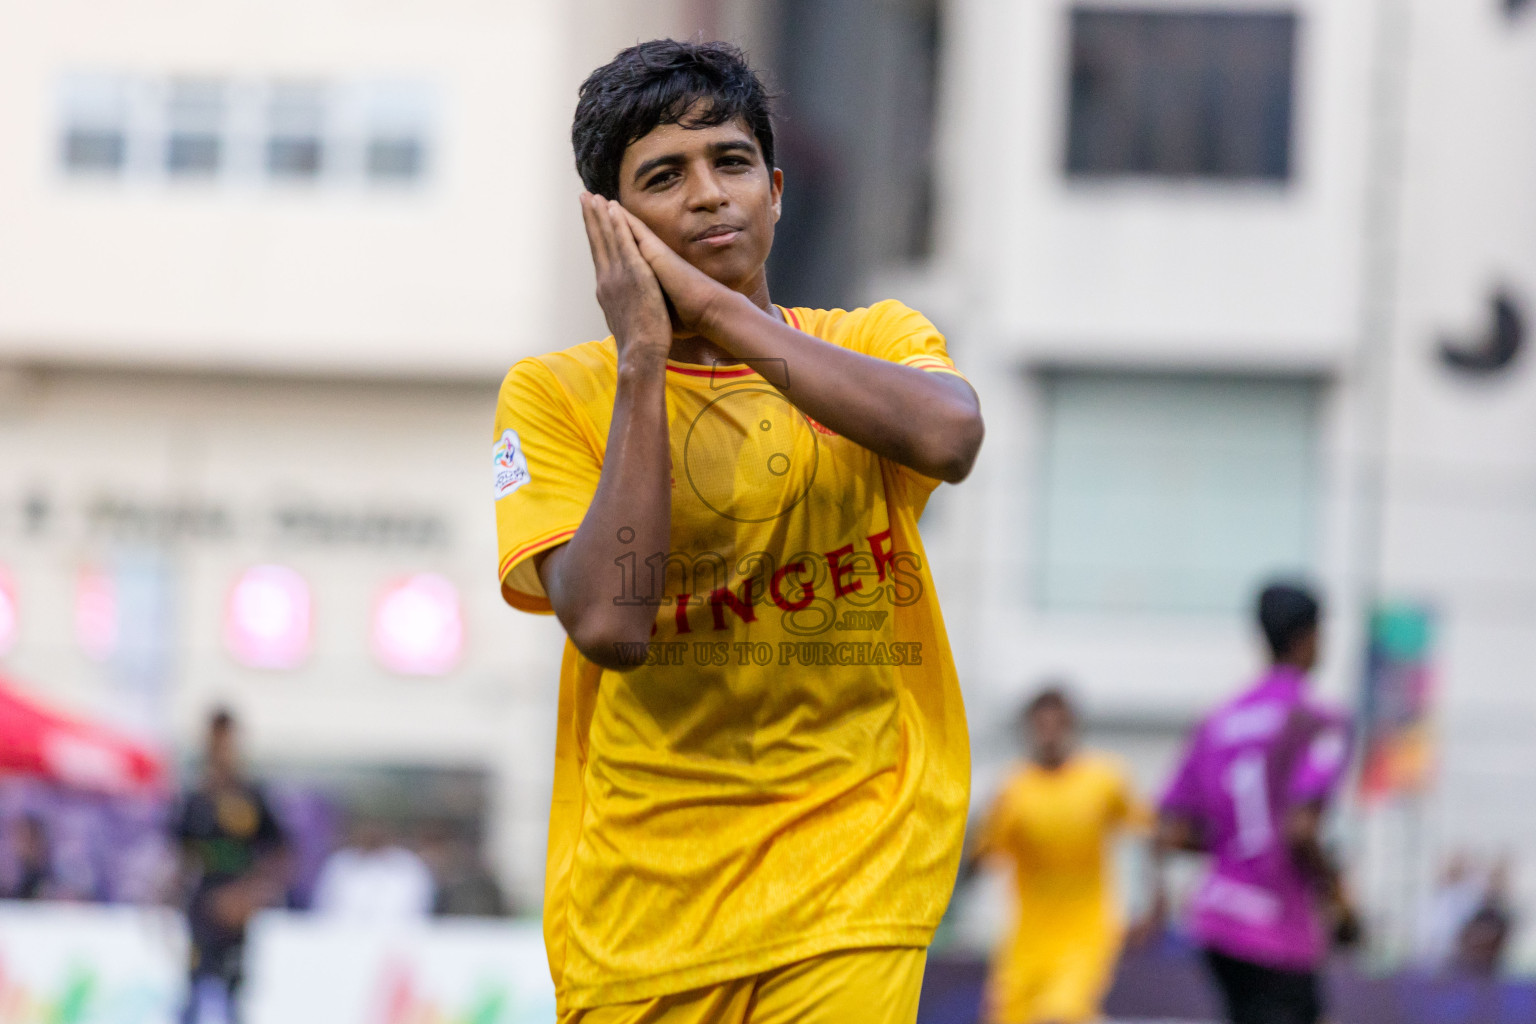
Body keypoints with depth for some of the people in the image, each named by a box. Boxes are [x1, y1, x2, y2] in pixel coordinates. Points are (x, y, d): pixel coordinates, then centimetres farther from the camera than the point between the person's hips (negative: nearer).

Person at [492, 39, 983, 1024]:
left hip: (850, 879, 0)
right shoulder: (554, 395, 1)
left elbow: (948, 436, -19)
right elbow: (609, 623, -15)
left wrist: (713, 306, -16)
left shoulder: (877, 344, 6)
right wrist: (644, 360, -12)